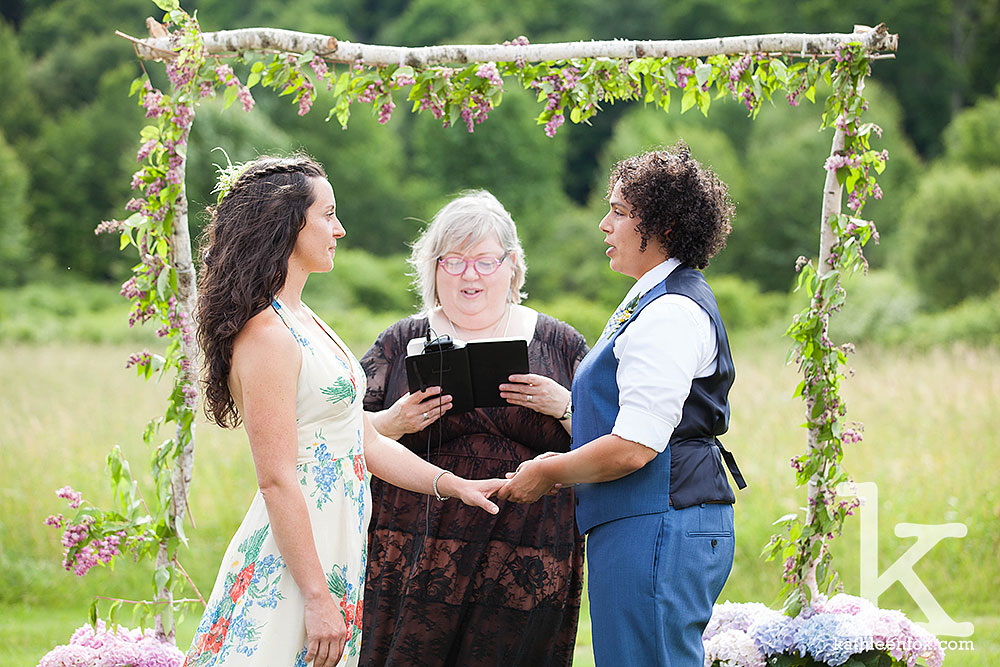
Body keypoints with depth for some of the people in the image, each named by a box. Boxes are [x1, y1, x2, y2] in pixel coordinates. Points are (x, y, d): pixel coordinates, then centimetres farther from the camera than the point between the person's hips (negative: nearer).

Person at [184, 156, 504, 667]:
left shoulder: (304, 322, 15)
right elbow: (277, 480, -19)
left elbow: (365, 442, 18)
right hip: (291, 564, -9)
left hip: (337, 546, 9)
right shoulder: (267, 336, -15)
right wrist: (317, 597, -21)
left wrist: (454, 485, 11)